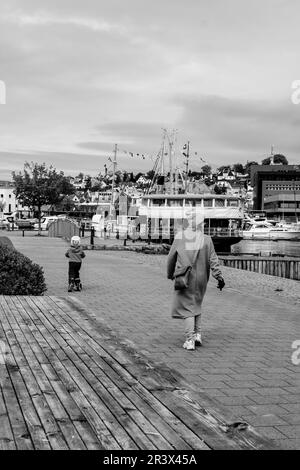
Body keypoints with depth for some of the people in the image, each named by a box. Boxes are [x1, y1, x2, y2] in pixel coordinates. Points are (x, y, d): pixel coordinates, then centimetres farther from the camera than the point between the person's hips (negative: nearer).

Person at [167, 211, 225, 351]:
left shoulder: (179, 237, -6)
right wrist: (219, 277, -3)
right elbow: (213, 261, -7)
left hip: (184, 279, -2)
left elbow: (171, 258, 3)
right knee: (197, 305, 22)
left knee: (187, 307, 4)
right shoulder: (206, 240, -6)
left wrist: (170, 274, 18)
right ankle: (197, 334, 18)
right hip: (200, 279, 2)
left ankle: (190, 340, -3)